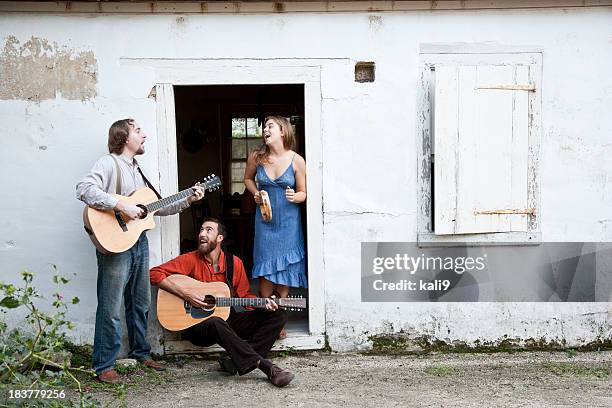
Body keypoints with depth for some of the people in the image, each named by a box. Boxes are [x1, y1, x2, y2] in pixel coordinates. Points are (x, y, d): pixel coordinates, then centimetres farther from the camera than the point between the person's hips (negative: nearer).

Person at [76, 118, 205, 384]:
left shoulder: (137, 170, 19)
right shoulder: (109, 163, -8)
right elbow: (84, 189, -24)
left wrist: (187, 201, 13)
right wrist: (122, 206, -27)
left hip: (139, 242, 9)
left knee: (140, 303, 17)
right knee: (111, 309, -4)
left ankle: (141, 352, 31)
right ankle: (104, 366, 5)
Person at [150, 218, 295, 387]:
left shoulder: (234, 262, 5)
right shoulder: (191, 260, -5)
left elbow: (245, 295, 11)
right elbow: (155, 273, -12)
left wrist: (264, 303, -9)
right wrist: (185, 293, -21)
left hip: (228, 321, 5)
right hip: (198, 325, -5)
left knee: (278, 315, -9)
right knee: (216, 323, -41)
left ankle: (237, 362, -24)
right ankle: (265, 366, -39)